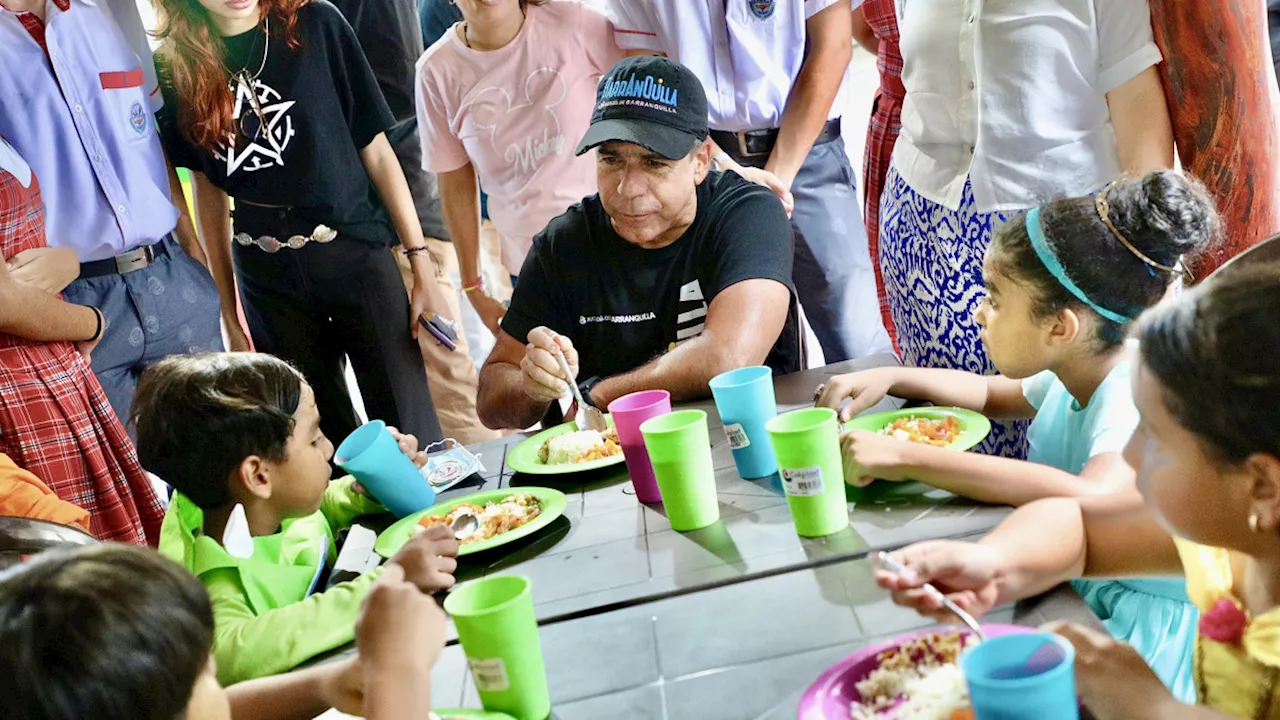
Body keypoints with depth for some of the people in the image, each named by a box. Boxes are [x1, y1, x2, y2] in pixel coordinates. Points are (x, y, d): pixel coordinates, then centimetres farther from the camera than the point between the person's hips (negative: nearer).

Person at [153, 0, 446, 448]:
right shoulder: (178, 70, 0)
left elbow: (377, 151, -3)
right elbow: (208, 191, 9)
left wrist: (422, 266, -5)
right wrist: (229, 311, 13)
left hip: (356, 256, -2)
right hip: (267, 281, 2)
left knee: (413, 440, 0)